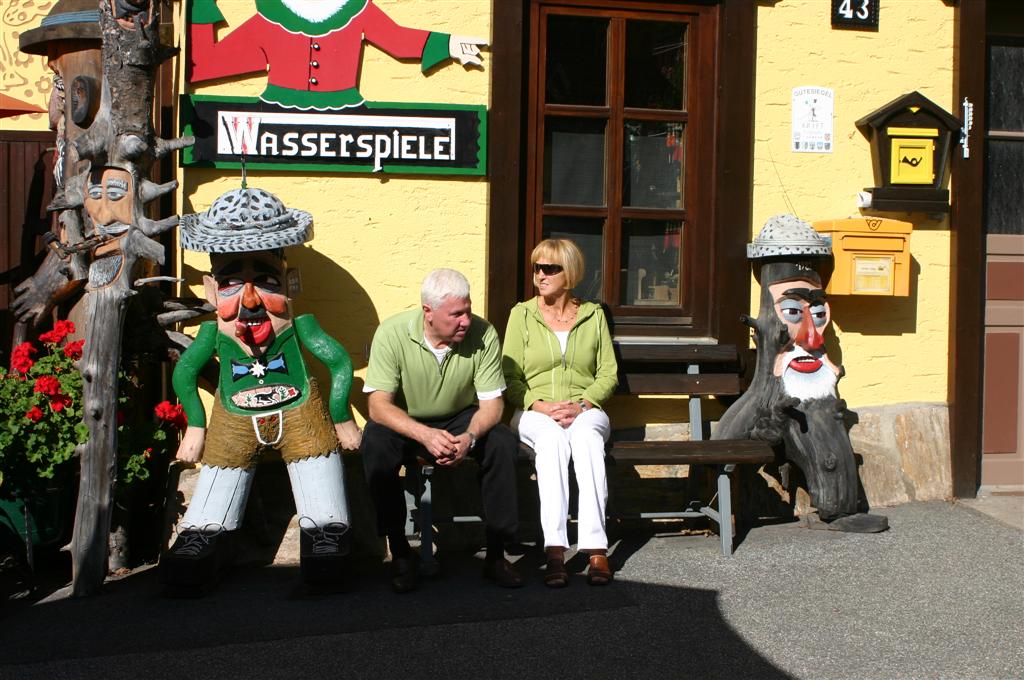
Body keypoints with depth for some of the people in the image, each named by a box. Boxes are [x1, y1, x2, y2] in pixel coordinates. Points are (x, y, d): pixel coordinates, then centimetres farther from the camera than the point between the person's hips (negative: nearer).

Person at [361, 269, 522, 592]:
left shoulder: (483, 333, -17)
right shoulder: (392, 333, -22)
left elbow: (492, 402, -13)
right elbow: (379, 405, -25)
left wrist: (469, 437, -35)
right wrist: (425, 435, -42)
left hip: (460, 418, 2)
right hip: (405, 423, -1)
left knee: (503, 442, -27)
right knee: (375, 444, -33)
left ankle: (496, 552, -14)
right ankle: (399, 551, -18)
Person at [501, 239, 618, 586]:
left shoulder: (593, 314, 11)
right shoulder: (522, 314, 7)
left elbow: (609, 373, 7)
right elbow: (510, 378, 2)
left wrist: (582, 404, -11)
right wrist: (542, 406, -14)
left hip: (586, 410, 1)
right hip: (534, 412, -1)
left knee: (586, 436, -36)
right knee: (552, 437, -37)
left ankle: (596, 547, -42)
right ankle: (554, 549, -44)